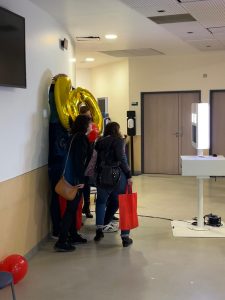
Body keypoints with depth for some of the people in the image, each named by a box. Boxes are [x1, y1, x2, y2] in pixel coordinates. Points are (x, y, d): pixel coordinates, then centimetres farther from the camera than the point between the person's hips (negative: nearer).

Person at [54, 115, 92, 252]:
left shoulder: (77, 137, 13)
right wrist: (81, 180, -21)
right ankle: (61, 242, -4)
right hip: (75, 178, -10)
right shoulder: (81, 138, -15)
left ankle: (73, 235, 28)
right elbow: (79, 160, -21)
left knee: (73, 207, 17)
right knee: (71, 208, -6)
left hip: (72, 176, 10)